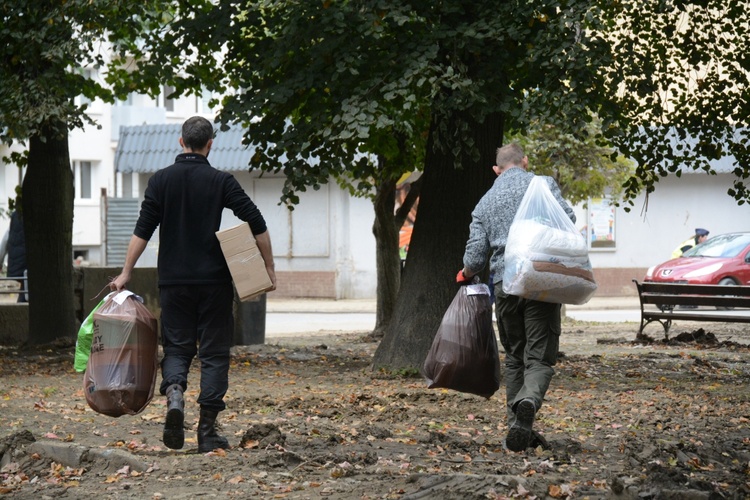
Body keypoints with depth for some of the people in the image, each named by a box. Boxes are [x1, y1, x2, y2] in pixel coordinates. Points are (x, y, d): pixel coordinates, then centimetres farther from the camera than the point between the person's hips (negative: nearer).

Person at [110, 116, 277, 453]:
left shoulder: (161, 180, 1)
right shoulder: (221, 181, -2)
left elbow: (142, 231, -2)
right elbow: (257, 225, -6)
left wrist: (126, 273, 3)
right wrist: (269, 268, 3)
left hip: (174, 281, 1)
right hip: (215, 282, -1)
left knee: (177, 346, 13)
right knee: (214, 352, 5)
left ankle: (174, 393, -18)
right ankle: (207, 431, 2)